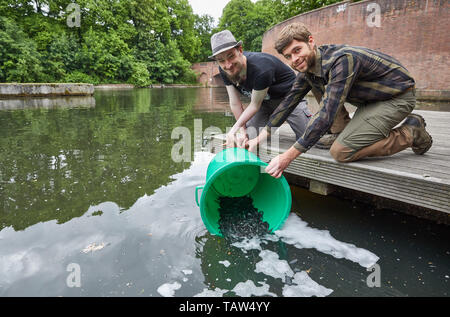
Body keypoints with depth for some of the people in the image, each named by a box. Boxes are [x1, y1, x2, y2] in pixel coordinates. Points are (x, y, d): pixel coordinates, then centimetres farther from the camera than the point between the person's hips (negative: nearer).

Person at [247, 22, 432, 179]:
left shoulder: (342, 60, -31)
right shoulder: (307, 66, -5)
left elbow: (326, 115, -37)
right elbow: (289, 102, 2)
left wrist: (289, 156, -38)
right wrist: (260, 138, -2)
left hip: (399, 96, -8)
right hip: (369, 99, 8)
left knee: (340, 152, -20)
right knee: (313, 82, -1)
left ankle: (411, 133, -2)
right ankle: (342, 134, 6)